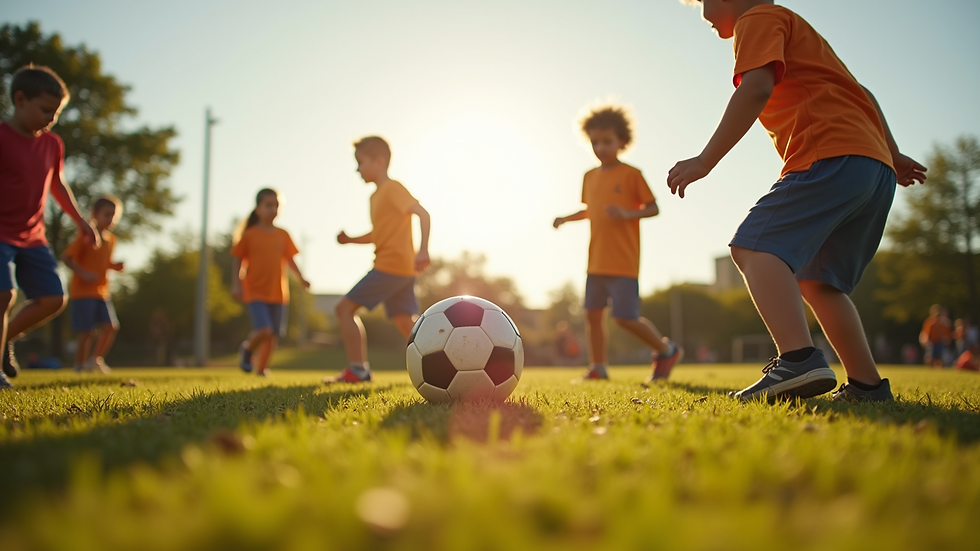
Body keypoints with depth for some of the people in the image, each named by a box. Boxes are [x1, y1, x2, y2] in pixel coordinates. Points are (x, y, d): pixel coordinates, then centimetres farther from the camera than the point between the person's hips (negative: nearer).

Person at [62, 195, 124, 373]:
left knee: (111, 326, -5)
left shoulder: (111, 239, 11)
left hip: (102, 292, 6)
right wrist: (83, 273, -23)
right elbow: (65, 257, -14)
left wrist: (115, 265, 3)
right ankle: (80, 364, 11)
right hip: (82, 291, -6)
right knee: (87, 331, -5)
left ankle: (95, 359, 9)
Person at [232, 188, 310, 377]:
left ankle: (262, 368, 26)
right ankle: (247, 349, 13)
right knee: (264, 330, -19)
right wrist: (236, 284, -8)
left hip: (278, 292, 4)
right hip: (255, 291, -4)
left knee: (274, 334, 7)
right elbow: (238, 260, 2)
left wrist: (301, 278, -3)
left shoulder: (283, 235, 7)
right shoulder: (250, 234, -2)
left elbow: (290, 259, 11)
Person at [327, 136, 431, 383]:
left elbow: (422, 213, -21)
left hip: (391, 264, -10)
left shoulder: (392, 188, -9)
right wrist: (351, 239, 11)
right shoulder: (376, 195, 19)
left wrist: (423, 249, -32)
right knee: (407, 323, 11)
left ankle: (357, 369, -8)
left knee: (345, 308, -7)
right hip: (403, 269, 10)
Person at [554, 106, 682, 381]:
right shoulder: (590, 177, 12)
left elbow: (653, 208, -5)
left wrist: (627, 213, -21)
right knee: (593, 313, 4)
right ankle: (597, 367, 16)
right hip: (596, 262, 6)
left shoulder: (631, 174, -5)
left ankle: (666, 350, 15)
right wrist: (566, 219, 11)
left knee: (626, 317, -8)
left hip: (623, 262, -6)